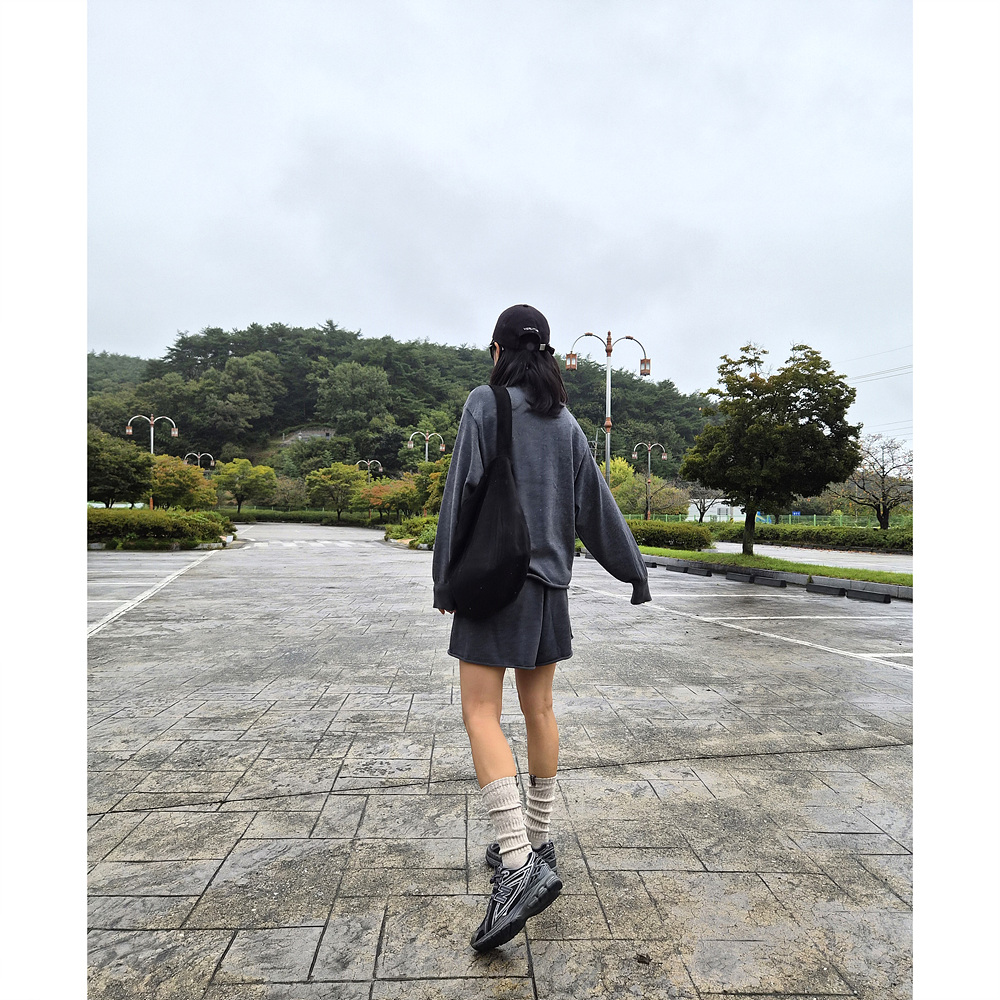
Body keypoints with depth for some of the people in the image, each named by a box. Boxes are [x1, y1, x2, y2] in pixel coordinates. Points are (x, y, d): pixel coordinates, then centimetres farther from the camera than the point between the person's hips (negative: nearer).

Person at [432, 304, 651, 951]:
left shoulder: (486, 403, -6)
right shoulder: (565, 420, 10)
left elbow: (464, 491, -11)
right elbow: (596, 504, 11)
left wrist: (447, 582, -5)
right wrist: (635, 571, 18)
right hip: (549, 578, 6)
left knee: (481, 714, -3)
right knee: (539, 709, 13)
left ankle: (518, 866, -9)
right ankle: (535, 844, 26)